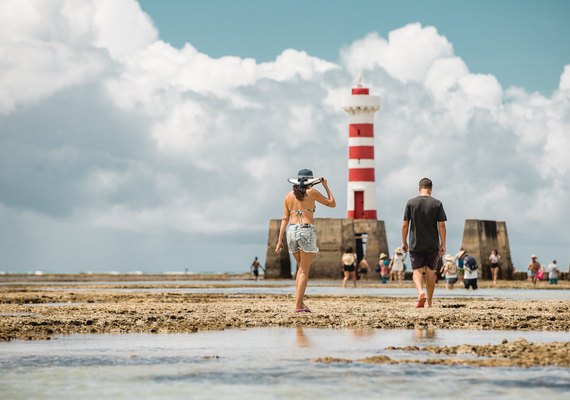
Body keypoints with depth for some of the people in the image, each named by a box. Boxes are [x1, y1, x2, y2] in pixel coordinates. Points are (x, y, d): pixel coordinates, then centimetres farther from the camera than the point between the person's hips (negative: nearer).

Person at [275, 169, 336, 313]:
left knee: (301, 267, 20)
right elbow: (332, 204, 11)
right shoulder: (312, 192, 1)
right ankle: (298, 306, -7)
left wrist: (280, 240, 5)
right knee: (304, 271, -1)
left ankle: (300, 301, 11)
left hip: (291, 231, 4)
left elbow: (285, 219, 6)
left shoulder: (288, 196, 11)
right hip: (306, 231, -4)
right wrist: (326, 186, 22)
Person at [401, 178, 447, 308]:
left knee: (417, 270, 5)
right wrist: (443, 245, 0)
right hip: (432, 245, 1)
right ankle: (428, 302, 15)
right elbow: (441, 225, -6)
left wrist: (404, 242, 9)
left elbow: (405, 225, -2)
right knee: (430, 272, 11)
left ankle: (420, 292, -22)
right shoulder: (437, 204, -3)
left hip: (415, 245, -1)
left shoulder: (411, 203, -2)